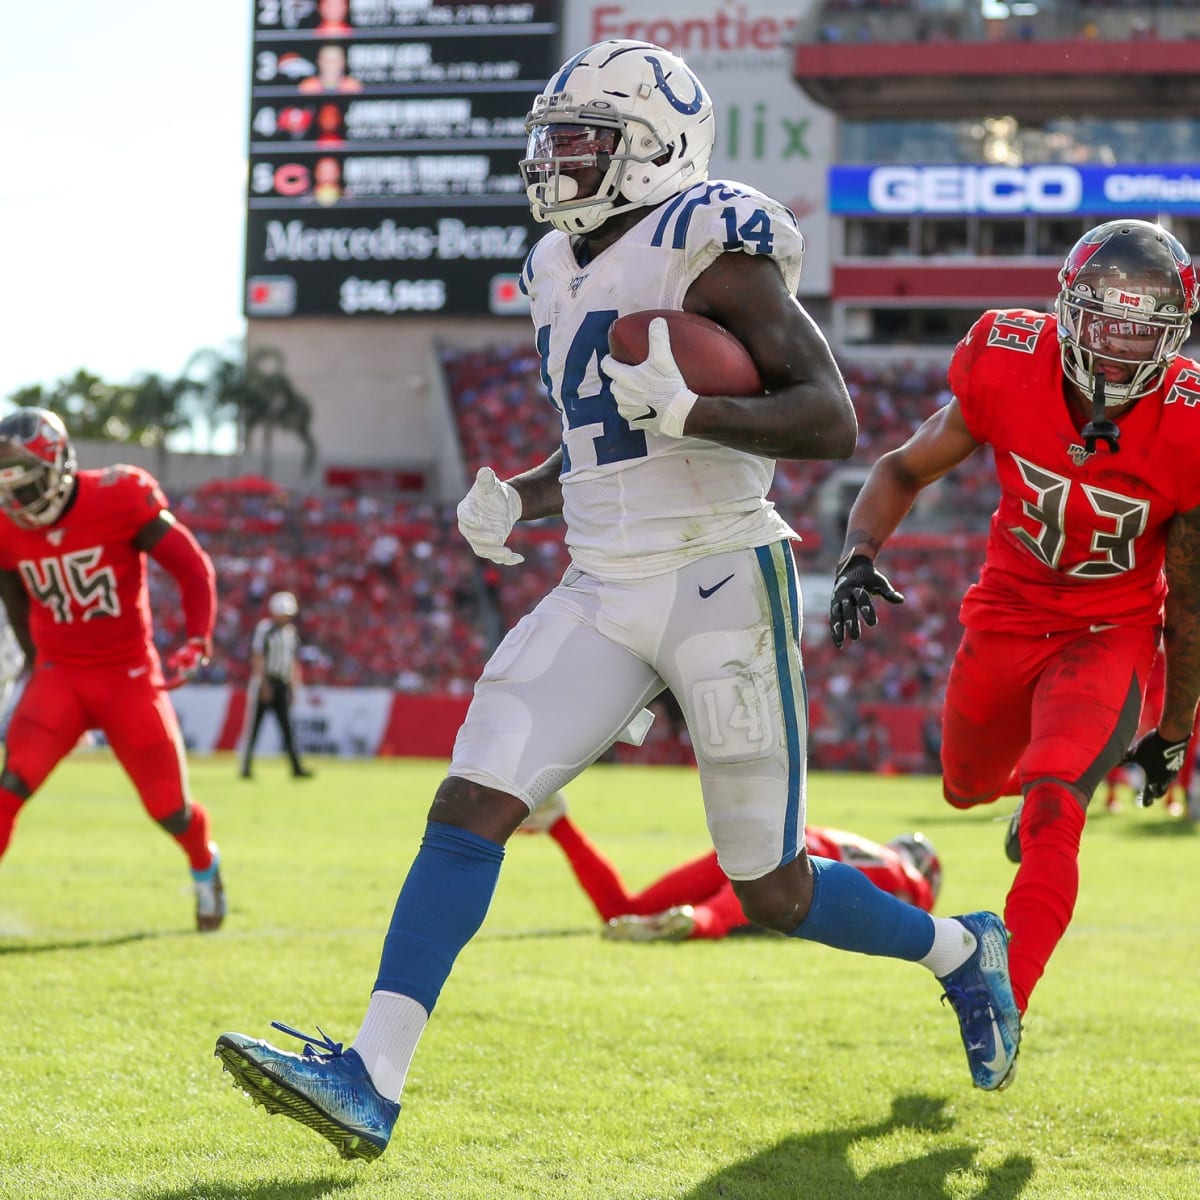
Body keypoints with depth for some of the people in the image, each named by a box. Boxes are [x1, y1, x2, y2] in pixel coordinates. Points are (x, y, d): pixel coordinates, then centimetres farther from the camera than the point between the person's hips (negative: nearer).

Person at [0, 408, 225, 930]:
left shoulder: (119, 501, -18)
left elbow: (194, 569, -9)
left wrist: (196, 644, -17)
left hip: (130, 675, -2)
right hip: (60, 676, 2)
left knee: (169, 808, 4)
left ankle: (204, 867, 38)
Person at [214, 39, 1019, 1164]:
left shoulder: (709, 252, -11)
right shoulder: (564, 272, 13)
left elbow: (833, 421, -17)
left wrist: (686, 410, -28)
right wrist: (516, 501, 8)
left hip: (721, 586, -7)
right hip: (602, 597, 7)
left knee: (774, 894, 3)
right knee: (469, 808, -10)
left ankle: (961, 951, 32)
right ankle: (369, 1082, -14)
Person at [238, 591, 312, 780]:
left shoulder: (291, 632, 12)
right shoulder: (264, 629, -9)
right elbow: (258, 659, -11)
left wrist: (294, 686, 11)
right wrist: (264, 685, -16)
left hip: (282, 685, 6)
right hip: (264, 683, -6)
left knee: (288, 727, 1)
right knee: (253, 726, -1)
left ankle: (296, 767, -1)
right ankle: (246, 767, 4)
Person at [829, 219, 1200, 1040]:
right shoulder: (1010, 366, -21)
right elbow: (903, 471, -5)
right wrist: (859, 558, -25)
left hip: (1111, 634, -4)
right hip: (1008, 615, 4)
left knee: (1052, 814, -25)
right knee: (968, 787, 25)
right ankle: (1044, 785, 61)